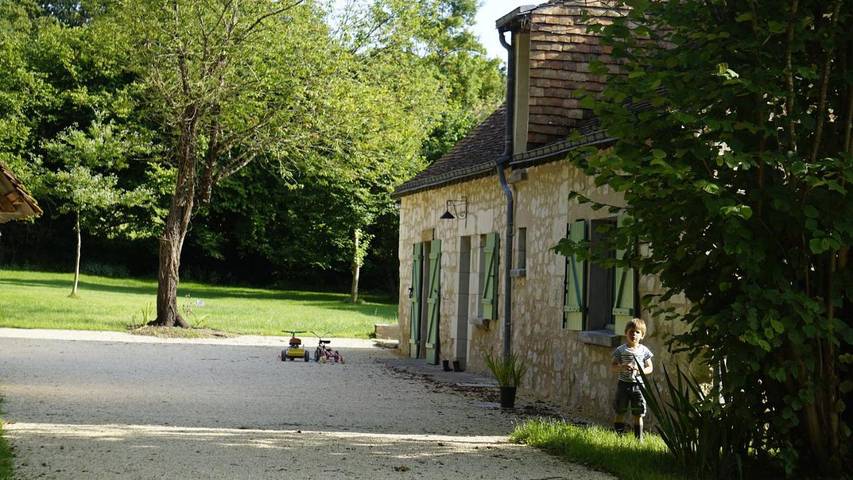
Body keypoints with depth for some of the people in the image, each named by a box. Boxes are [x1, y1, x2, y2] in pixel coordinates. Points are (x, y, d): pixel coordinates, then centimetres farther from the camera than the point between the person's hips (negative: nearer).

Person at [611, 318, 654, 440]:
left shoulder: (644, 351, 3)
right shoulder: (621, 350, -2)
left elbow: (649, 368, 8)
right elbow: (612, 367, -1)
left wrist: (641, 370, -13)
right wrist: (622, 367, -21)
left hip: (638, 384, 1)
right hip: (624, 383, -1)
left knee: (638, 414, 5)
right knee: (620, 412, 4)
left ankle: (639, 438, 12)